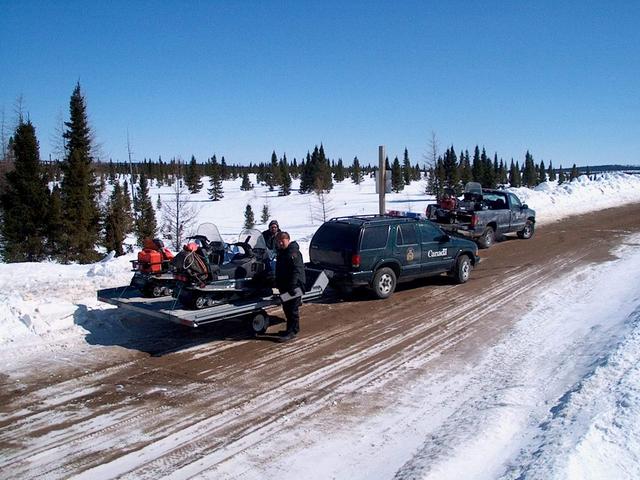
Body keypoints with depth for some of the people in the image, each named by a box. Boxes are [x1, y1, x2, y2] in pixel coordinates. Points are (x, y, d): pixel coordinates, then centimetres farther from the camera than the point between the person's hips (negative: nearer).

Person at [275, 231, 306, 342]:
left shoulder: (293, 252, -17)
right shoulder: (281, 252, 15)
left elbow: (297, 270, -25)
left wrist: (292, 286, -29)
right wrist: (278, 284, 24)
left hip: (293, 287, -10)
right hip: (284, 287, 10)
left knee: (292, 309, -5)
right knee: (286, 308, 16)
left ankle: (291, 332, 0)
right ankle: (291, 329, 28)